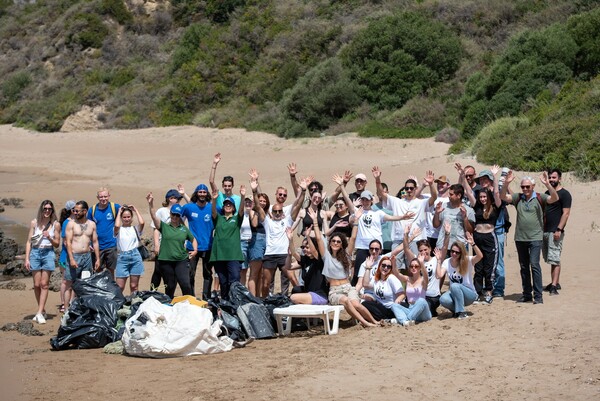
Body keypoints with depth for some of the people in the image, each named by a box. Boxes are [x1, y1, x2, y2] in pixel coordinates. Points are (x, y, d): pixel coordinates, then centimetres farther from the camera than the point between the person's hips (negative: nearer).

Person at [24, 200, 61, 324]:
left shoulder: (56, 224, 2)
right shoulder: (34, 223, 4)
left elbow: (57, 244, 8)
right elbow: (29, 242, 6)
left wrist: (49, 237, -12)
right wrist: (27, 259, 0)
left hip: (48, 253, -1)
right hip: (35, 253, 1)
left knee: (44, 284, -6)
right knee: (36, 284, 2)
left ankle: (39, 313, -7)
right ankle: (42, 310, 16)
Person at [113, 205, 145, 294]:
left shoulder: (135, 228, 8)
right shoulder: (119, 229, 6)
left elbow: (141, 222, -12)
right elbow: (116, 226, -18)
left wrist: (135, 210, 2)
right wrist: (119, 212, -3)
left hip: (135, 256, 1)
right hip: (122, 257, -1)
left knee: (134, 287, 7)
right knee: (119, 287, -3)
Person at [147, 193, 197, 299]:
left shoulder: (184, 229, 12)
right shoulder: (164, 226, 5)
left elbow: (193, 239, 26)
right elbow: (154, 216, -10)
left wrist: (195, 250, 10)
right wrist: (151, 204, -24)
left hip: (181, 260, 1)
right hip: (166, 261, -1)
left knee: (185, 284, -12)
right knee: (170, 286, 7)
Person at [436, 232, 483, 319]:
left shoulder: (467, 261, -11)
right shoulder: (447, 262, 0)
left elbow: (480, 256, -31)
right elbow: (439, 275, -15)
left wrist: (473, 244, -42)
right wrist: (439, 260, -18)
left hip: (470, 294, -3)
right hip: (454, 294, 3)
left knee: (454, 286, -35)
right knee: (443, 300, -32)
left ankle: (461, 312, -18)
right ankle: (456, 310, 2)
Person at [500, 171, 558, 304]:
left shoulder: (539, 198, -2)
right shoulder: (518, 198, 7)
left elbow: (555, 198, -16)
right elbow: (503, 197, -4)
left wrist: (547, 184, -31)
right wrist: (507, 183, -20)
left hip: (535, 238, -4)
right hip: (520, 238, 4)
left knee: (534, 264, -12)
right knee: (524, 267, 11)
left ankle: (538, 295, -7)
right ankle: (527, 294, 21)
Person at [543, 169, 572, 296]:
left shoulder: (564, 194, -6)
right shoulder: (547, 193, 17)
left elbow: (566, 213, -13)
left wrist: (559, 230, -20)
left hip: (555, 231, -8)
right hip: (545, 231, 8)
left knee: (554, 259, -12)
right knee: (550, 259, 10)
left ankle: (554, 286, -15)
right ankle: (556, 282, 17)